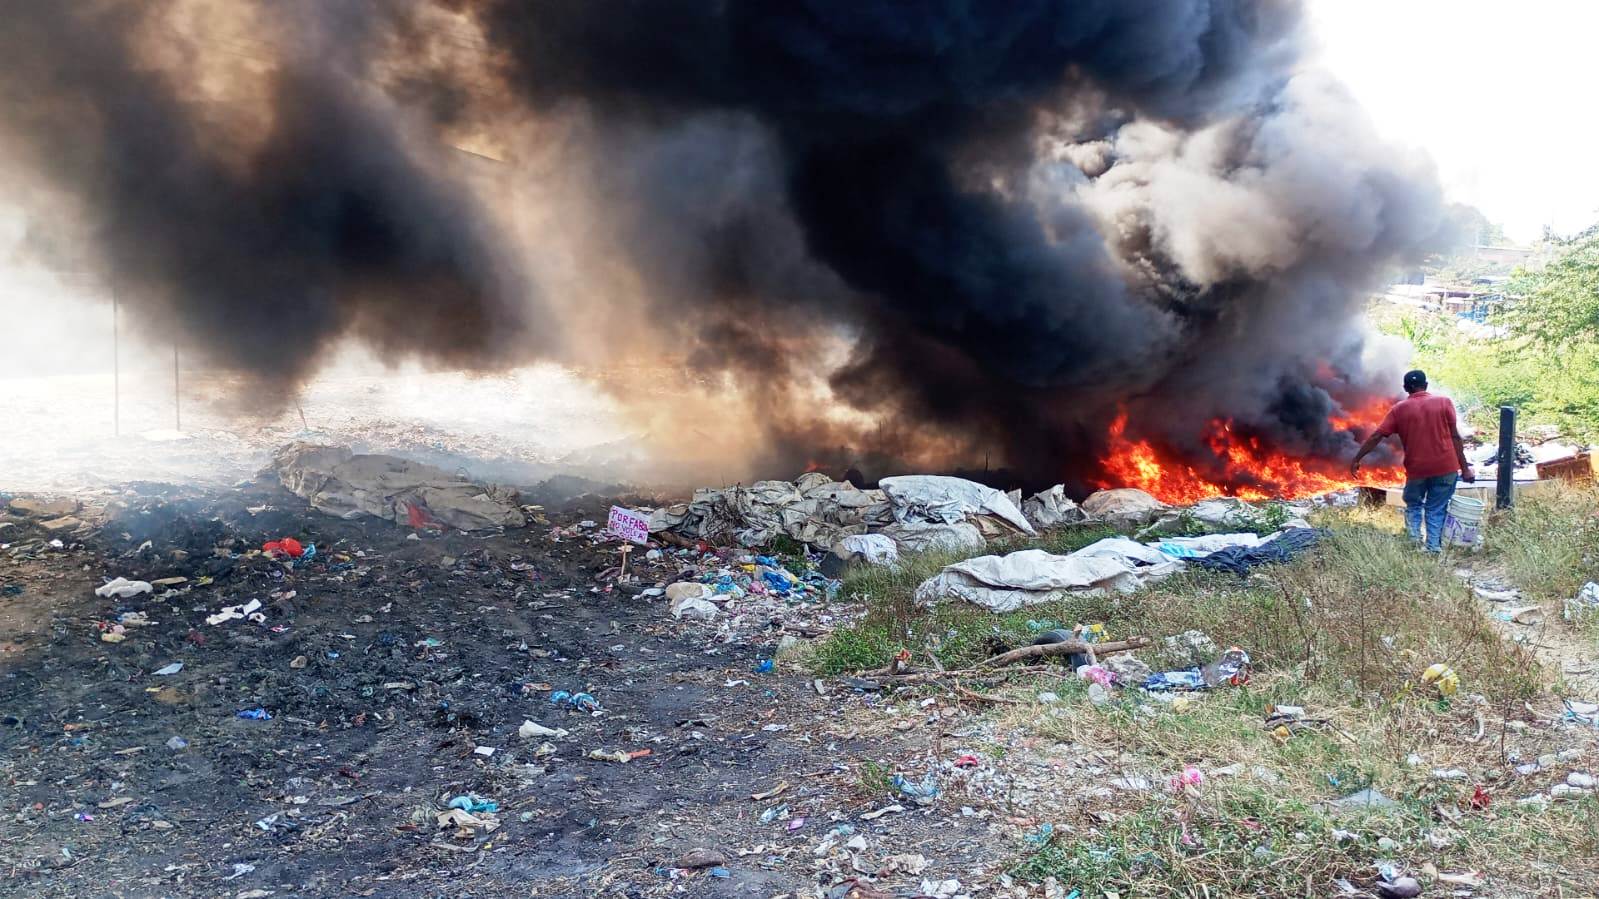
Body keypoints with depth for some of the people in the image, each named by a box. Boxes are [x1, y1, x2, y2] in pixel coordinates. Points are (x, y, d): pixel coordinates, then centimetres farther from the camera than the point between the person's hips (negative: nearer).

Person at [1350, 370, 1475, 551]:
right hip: (1445, 468, 0)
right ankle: (1434, 549, 4)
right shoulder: (1444, 402, 1)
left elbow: (1376, 437, -1)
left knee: (1413, 507, 19)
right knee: (1436, 510, 11)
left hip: (1417, 469, 0)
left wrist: (1357, 459, 6)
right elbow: (1455, 437, -1)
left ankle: (1414, 542, 2)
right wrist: (1465, 468, 3)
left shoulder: (1399, 409, 2)